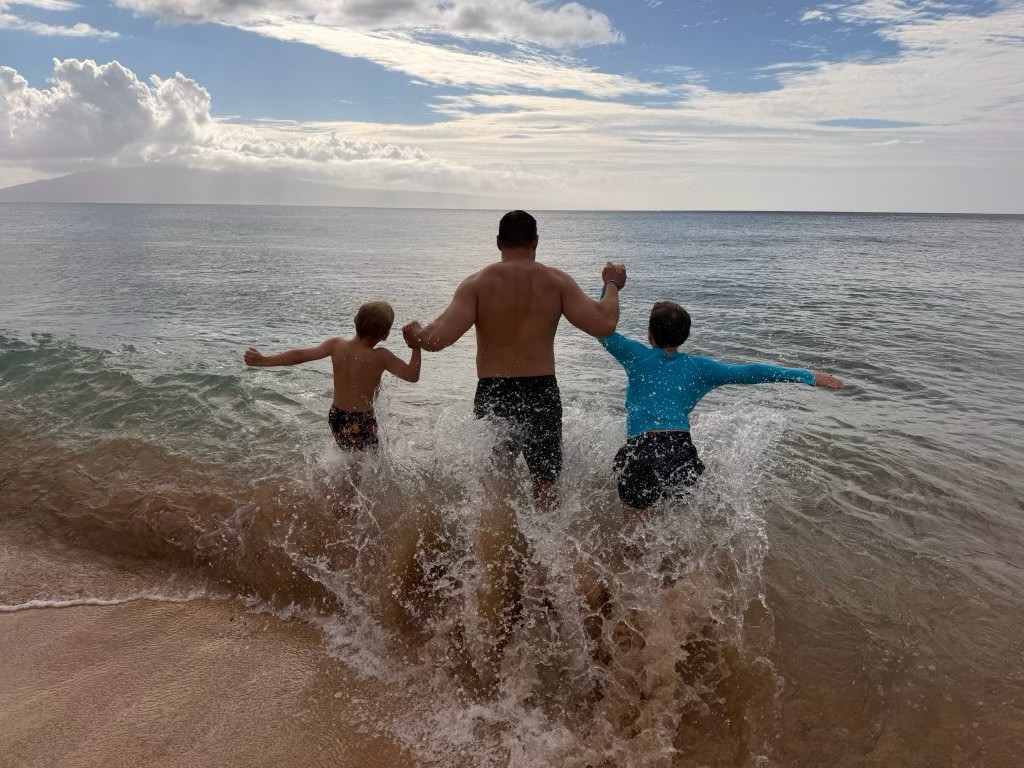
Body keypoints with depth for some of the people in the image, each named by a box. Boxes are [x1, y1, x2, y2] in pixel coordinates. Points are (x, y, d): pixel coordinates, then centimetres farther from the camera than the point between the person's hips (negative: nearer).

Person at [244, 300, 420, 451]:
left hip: (336, 418, 6)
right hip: (361, 423, -5)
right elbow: (412, 375, -15)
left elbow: (299, 355, -7)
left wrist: (263, 360, 1)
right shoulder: (381, 357, -20)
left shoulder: (336, 344, -8)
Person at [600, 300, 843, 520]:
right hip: (683, 455, 3)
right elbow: (749, 373, 9)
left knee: (634, 517, 11)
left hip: (642, 453, -3)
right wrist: (809, 376, 13)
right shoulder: (697, 367, 10)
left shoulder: (637, 356, 4)